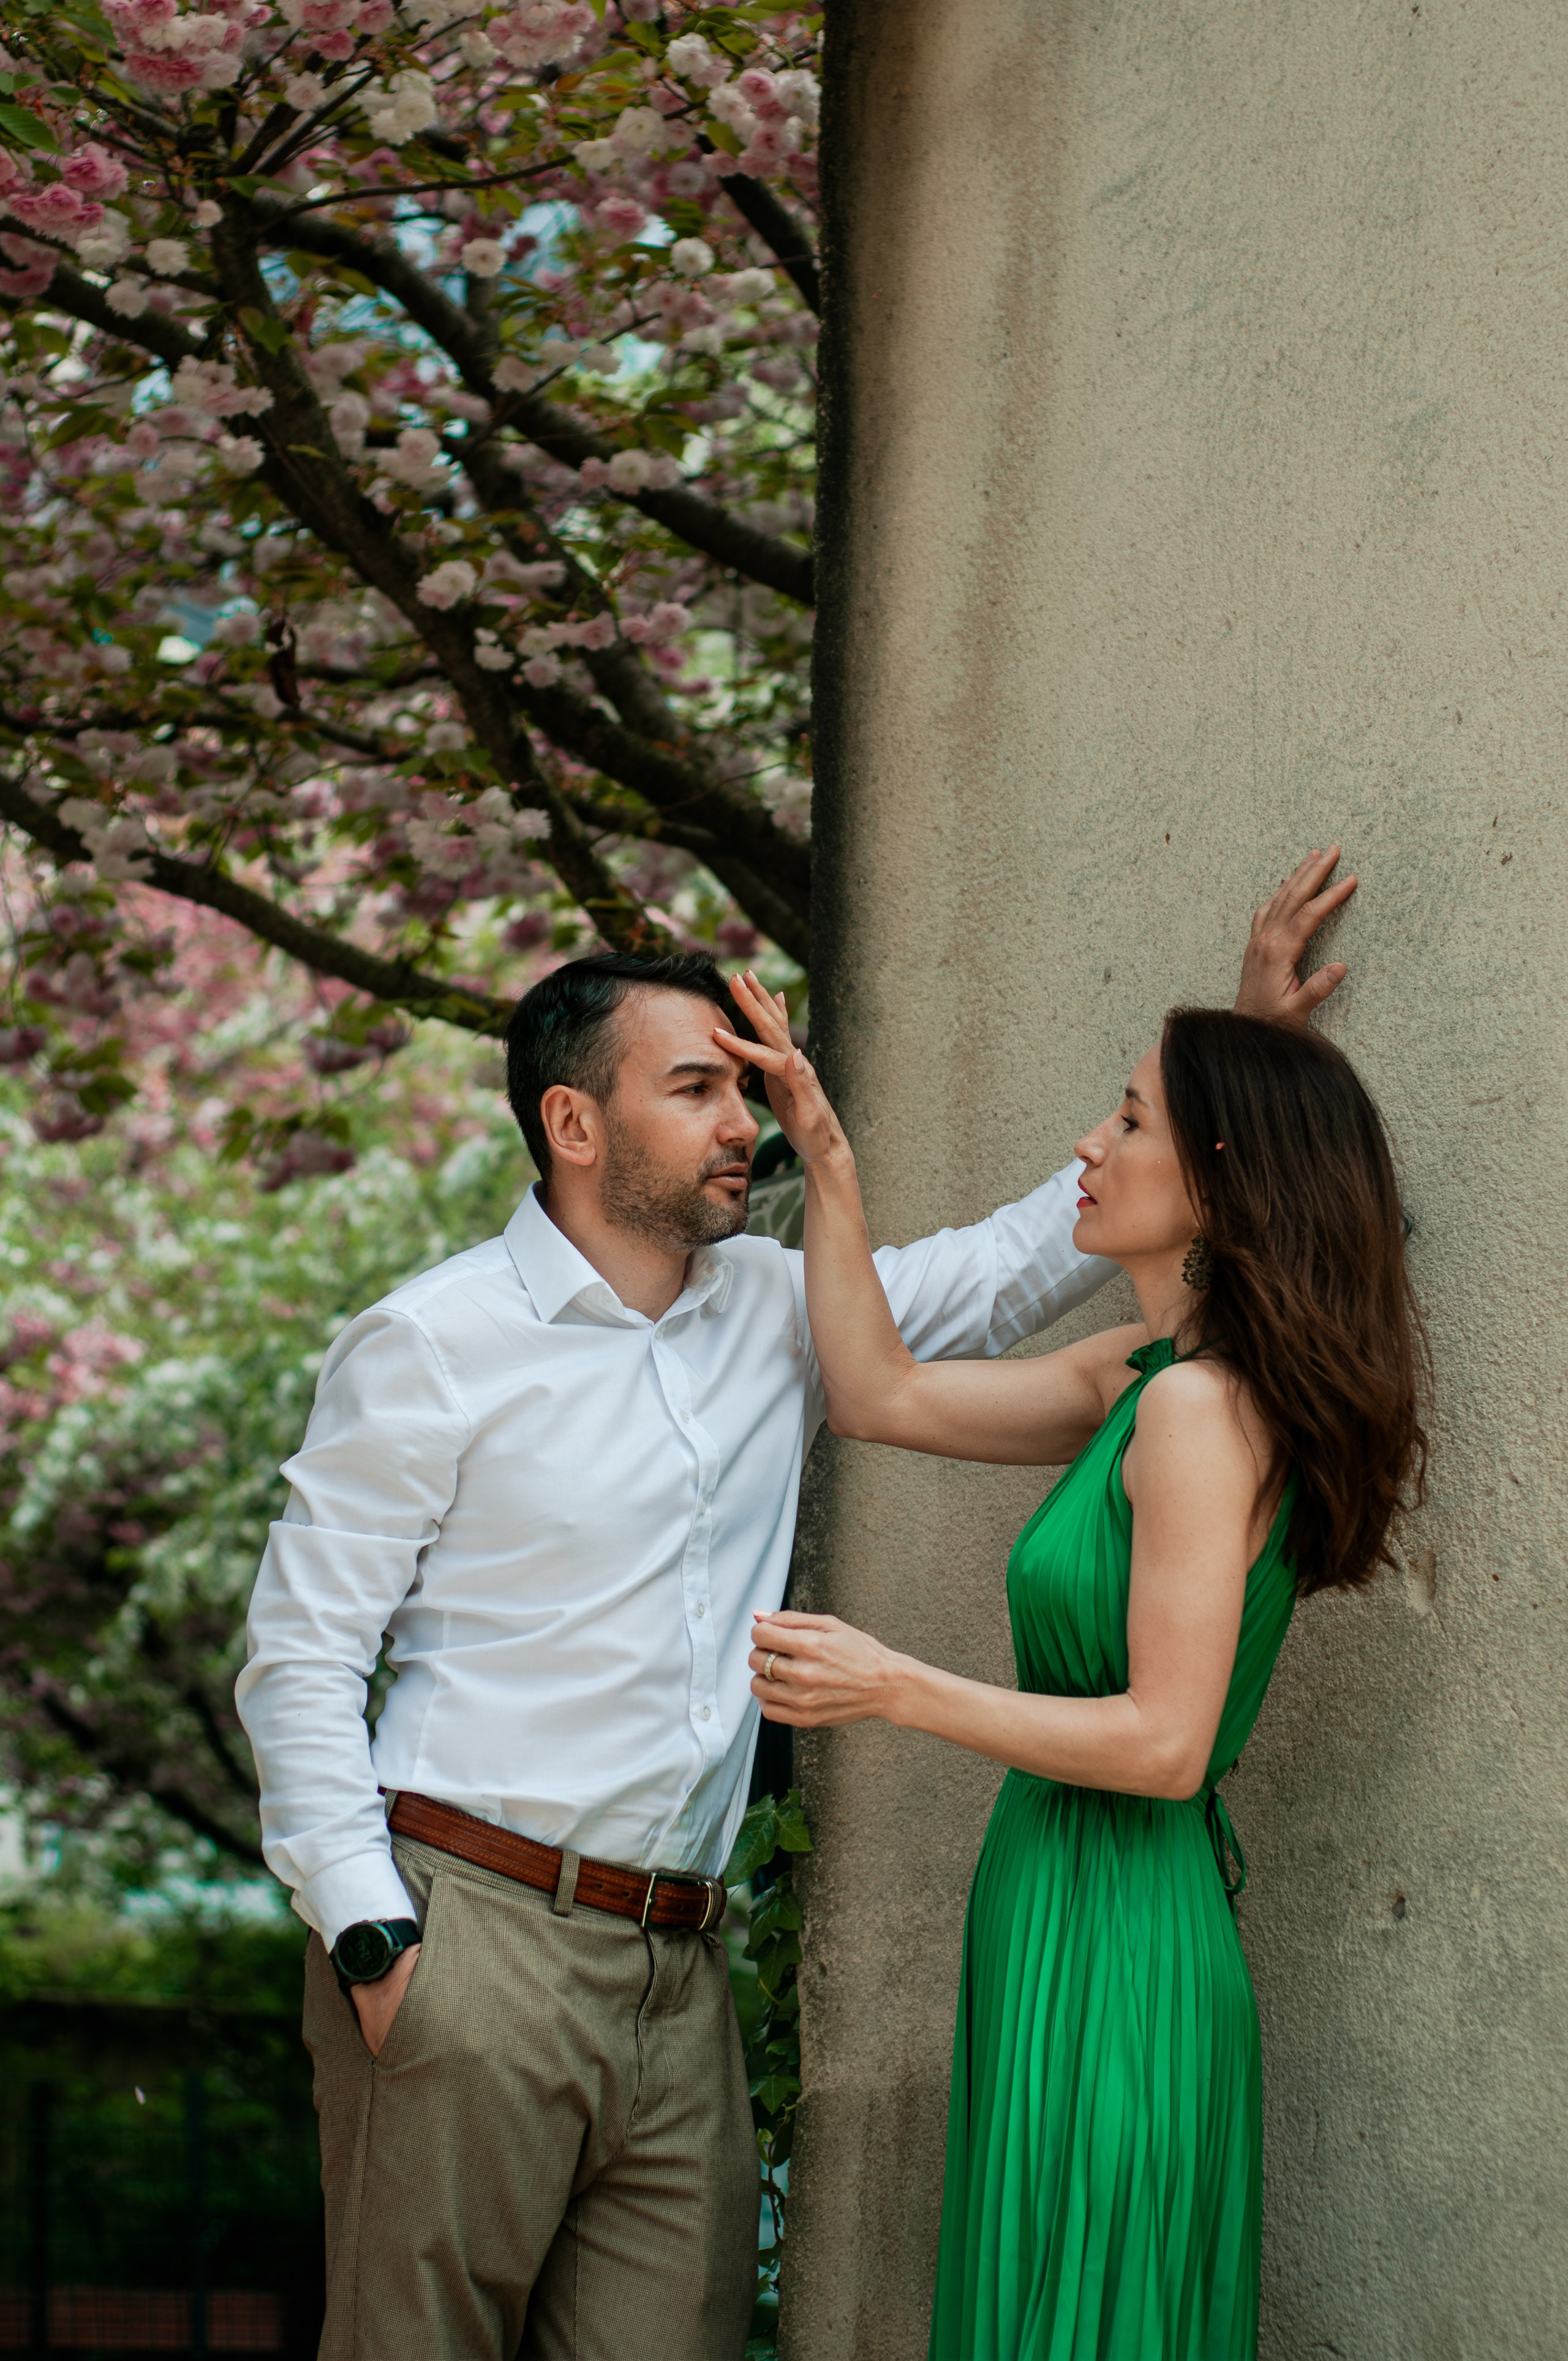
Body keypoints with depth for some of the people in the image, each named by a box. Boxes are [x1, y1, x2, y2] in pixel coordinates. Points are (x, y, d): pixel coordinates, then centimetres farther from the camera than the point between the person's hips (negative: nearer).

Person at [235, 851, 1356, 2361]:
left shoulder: (775, 1310, 15)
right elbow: (302, 1655, -3)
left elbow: (1014, 1270, 21)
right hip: (473, 1934, -5)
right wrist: (371, 1937, -12)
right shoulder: (432, 1346, -3)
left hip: (674, 1966, 6)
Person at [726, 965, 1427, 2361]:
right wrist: (825, 1159, 15)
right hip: (1072, 1926, 9)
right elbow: (878, 1396, 20)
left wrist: (896, 1690, -18)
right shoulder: (1140, 1378, 11)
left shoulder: (1199, 1408, -17)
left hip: (1109, 1946, -9)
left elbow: (1165, 1742, -20)